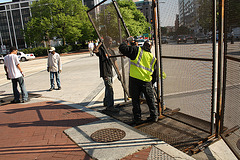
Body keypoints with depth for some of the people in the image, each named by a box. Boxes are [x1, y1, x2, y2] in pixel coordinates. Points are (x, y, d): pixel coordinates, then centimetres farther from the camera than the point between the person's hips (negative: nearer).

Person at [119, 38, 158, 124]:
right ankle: (154, 116, 26)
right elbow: (154, 73, 16)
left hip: (134, 79, -3)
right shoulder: (152, 58, 12)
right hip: (146, 81, 3)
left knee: (135, 99, 9)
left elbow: (122, 48, -8)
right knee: (150, 99, 17)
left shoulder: (137, 50, -1)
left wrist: (127, 42, 10)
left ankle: (137, 118, 16)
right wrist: (152, 83, 27)